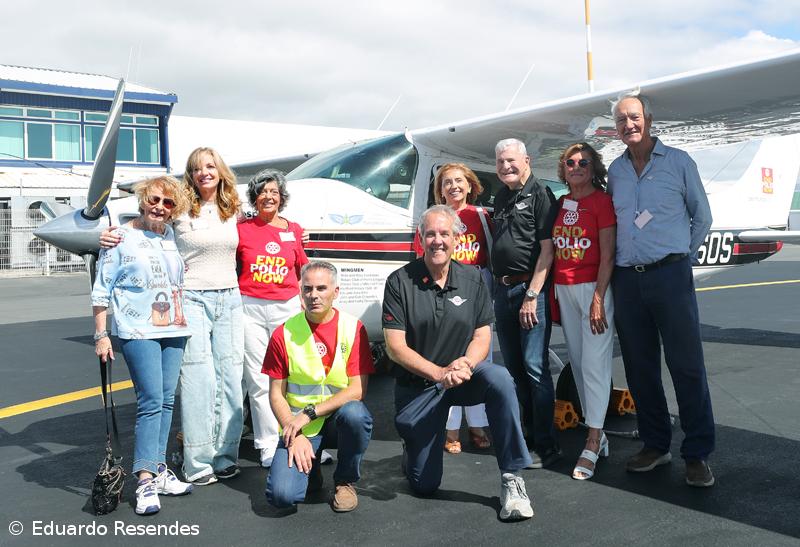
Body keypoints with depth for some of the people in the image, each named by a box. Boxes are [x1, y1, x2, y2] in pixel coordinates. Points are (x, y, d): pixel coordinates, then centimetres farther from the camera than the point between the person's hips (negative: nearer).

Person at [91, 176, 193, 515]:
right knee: (151, 401, -12)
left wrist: (184, 321, 17)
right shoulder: (121, 238, -2)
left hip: (173, 331, 6)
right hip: (138, 331, -5)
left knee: (166, 400, 7)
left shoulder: (173, 237, 12)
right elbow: (101, 290, -2)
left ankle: (159, 469, 17)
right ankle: (145, 481, -7)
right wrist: (100, 335, -6)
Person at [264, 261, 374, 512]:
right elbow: (276, 395, 0)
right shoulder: (283, 334, -3)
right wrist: (295, 434, -14)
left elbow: (357, 389, -10)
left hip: (338, 419, 0)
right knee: (281, 495, -22)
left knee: (355, 414, -35)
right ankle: (310, 469, 17)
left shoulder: (353, 328, -5)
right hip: (299, 426, 0)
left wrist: (309, 413, -17)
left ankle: (346, 482, -5)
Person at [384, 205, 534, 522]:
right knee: (424, 486, 3)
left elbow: (482, 337, -1)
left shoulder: (472, 280, -1)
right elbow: (395, 347, -13)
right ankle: (412, 447, 39)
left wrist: (465, 364, -24)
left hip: (462, 377, 2)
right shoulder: (400, 282, -10)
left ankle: (511, 478, -23)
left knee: (499, 379, -34)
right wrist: (439, 373, -25)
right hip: (417, 386, -1)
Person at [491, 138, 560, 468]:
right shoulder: (501, 198, 17)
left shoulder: (540, 195, -5)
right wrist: (498, 286, 13)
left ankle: (546, 445, -1)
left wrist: (531, 296, -17)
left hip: (531, 288, -8)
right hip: (502, 289, 8)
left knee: (534, 367, -8)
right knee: (513, 366, 12)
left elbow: (547, 250, -12)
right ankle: (526, 433, 24)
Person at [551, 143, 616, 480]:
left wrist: (598, 300, -15)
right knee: (577, 363, 8)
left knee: (594, 364, -8)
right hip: (564, 289, 6)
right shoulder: (560, 204, 13)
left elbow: (608, 256, -9)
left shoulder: (602, 200, -5)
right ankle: (597, 433, 17)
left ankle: (592, 446, -5)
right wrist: (552, 294, 8)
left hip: (593, 287, -6)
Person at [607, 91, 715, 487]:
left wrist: (680, 257, 6)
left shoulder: (678, 162, 2)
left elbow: (702, 217, 7)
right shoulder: (614, 170, 12)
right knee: (640, 367, 9)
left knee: (686, 365, -3)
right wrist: (626, 259, 10)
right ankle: (655, 445, 22)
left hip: (670, 275, -4)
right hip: (627, 280, 4)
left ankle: (697, 454, 6)